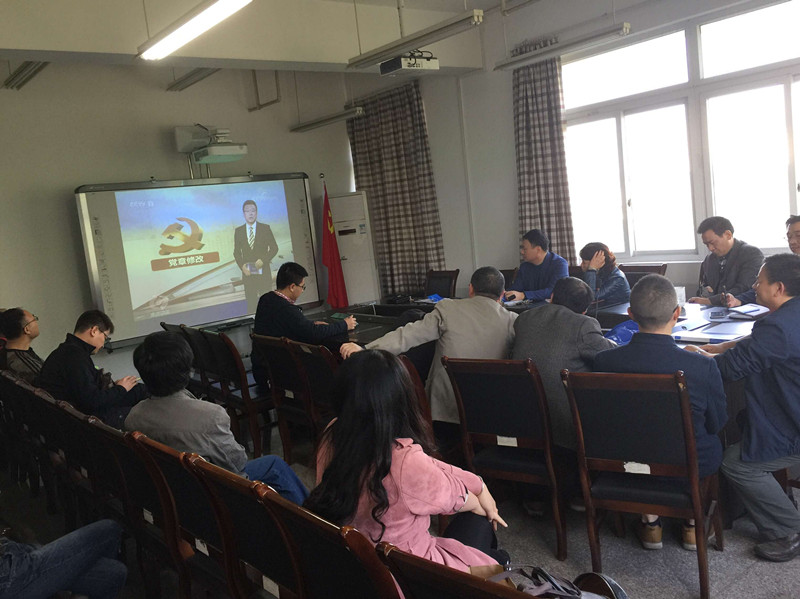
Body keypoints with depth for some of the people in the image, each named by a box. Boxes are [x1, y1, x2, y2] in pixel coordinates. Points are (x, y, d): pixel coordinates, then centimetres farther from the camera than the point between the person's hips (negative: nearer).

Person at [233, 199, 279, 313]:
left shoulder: (265, 228, 2)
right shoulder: (238, 231, 7)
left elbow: (274, 248, 1)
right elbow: (236, 252, 9)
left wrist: (263, 260, -13)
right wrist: (242, 266, -8)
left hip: (263, 272, -1)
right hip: (247, 272, 1)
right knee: (251, 304, 2)